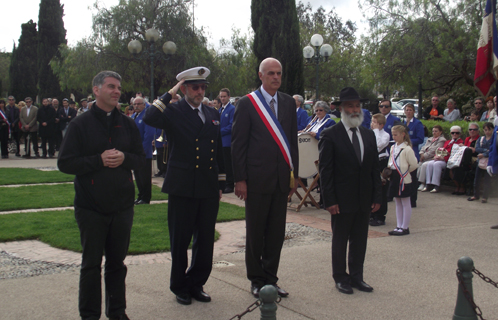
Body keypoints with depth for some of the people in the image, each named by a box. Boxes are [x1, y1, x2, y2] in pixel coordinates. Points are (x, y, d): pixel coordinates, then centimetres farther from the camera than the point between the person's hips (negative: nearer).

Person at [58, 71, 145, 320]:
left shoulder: (128, 124, 9)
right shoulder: (81, 124, -3)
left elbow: (140, 158, 9)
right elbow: (65, 163, -8)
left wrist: (124, 158, -12)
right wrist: (99, 160, -18)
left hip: (122, 206, 3)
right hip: (91, 207, -3)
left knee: (117, 262, 13)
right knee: (91, 264, 7)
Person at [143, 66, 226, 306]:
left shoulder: (213, 115, 15)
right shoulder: (173, 112, -2)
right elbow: (149, 118, -24)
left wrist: (221, 183, 16)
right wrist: (170, 93, -15)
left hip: (208, 188, 5)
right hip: (182, 188, -5)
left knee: (206, 241, 10)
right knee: (180, 241, 6)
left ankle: (196, 284, 26)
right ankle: (180, 287, 22)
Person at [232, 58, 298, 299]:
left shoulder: (289, 103, 11)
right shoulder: (247, 103, -3)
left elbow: (292, 140, 13)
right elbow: (238, 143, -5)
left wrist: (294, 174, 9)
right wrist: (240, 179, -10)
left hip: (282, 178, 4)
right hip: (257, 177, -4)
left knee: (277, 233, 9)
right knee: (255, 232, 6)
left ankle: (271, 279, 21)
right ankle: (256, 280, 20)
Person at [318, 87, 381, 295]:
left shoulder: (369, 135, 9)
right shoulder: (330, 135, -8)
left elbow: (375, 168, 10)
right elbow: (325, 171, -10)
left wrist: (377, 197, 4)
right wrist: (330, 200, -14)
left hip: (365, 200, 5)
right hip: (342, 200, -5)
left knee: (360, 240, 13)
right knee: (340, 240, 9)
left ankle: (356, 276, 26)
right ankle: (340, 278, 23)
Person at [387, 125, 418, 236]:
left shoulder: (407, 149, -14)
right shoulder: (393, 148, 10)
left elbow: (413, 165, -14)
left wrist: (405, 172, -5)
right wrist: (389, 168, 4)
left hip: (404, 179, -8)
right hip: (394, 176, 8)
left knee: (405, 203, 1)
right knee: (398, 203, 13)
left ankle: (405, 227, 7)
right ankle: (399, 226, 20)